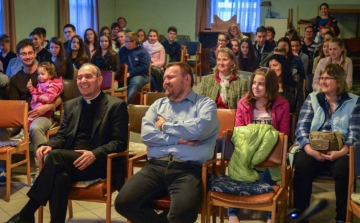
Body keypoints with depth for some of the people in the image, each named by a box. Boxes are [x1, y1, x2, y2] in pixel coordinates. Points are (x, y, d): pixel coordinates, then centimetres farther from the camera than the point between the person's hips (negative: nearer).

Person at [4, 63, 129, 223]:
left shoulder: (116, 105, 0)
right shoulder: (71, 105, 19)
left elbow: (120, 142, -6)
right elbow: (62, 135, 17)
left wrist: (94, 154, -23)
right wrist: (49, 145, -7)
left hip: (99, 163, -4)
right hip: (70, 161, 4)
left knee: (56, 155, -30)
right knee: (60, 176, -34)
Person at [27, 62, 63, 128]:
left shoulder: (52, 85, -12)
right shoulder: (41, 83, 14)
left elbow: (49, 98, -23)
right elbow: (36, 93, 27)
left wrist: (37, 98, -17)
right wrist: (31, 88, 11)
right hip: (36, 108, 9)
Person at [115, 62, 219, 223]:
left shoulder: (205, 104, 10)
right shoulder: (158, 104, 22)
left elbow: (198, 129, -10)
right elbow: (146, 134, 6)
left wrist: (165, 126, 4)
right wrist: (178, 139, -5)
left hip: (188, 169, -3)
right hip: (156, 166, 4)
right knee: (123, 202, -19)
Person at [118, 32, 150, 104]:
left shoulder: (143, 52, 0)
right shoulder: (122, 50, 15)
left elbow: (144, 67, -10)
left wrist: (130, 73, -16)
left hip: (140, 75, -4)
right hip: (124, 75, 4)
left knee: (135, 83, -39)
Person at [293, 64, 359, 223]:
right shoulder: (312, 98, 13)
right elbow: (301, 127, 2)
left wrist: (342, 152, -20)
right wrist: (309, 148, -17)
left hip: (339, 152, -1)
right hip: (313, 149, 1)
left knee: (344, 169, -33)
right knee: (301, 165, -31)